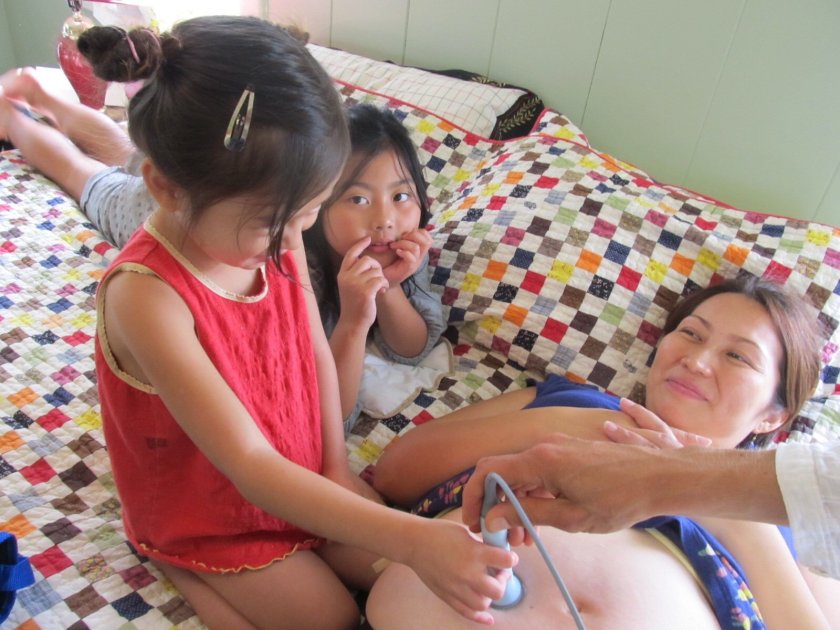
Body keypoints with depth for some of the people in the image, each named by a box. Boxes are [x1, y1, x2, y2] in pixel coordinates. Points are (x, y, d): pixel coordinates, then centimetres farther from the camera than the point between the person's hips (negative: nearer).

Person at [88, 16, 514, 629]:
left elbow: (316, 352, -3)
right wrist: (412, 538, -41)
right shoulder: (146, 295, -35)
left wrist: (336, 466, -5)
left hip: (297, 474, 6)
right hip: (205, 511, -5)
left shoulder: (274, 235, -16)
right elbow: (248, 465, -37)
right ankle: (183, 567, 13)